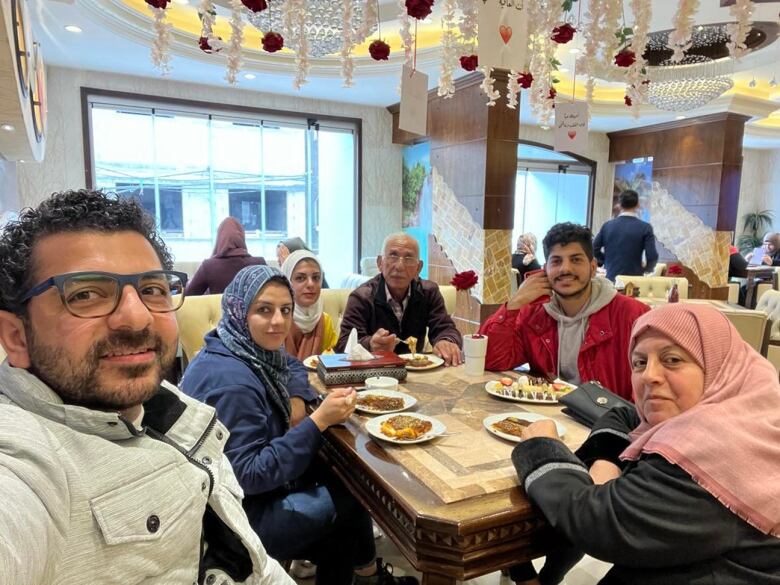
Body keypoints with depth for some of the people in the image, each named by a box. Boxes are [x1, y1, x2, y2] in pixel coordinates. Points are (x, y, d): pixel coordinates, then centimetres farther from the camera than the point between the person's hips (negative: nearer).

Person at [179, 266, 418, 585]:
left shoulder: (251, 350, -3)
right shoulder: (231, 381, -29)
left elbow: (292, 366, 19)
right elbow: (250, 476, -28)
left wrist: (297, 402, -2)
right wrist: (318, 421, -29)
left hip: (253, 487, 8)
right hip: (239, 514, -8)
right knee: (357, 497, -2)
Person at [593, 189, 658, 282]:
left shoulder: (607, 226, 2)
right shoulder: (645, 227, -5)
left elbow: (593, 250, 7)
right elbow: (652, 257, -9)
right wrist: (646, 269, 11)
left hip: (611, 278, 3)